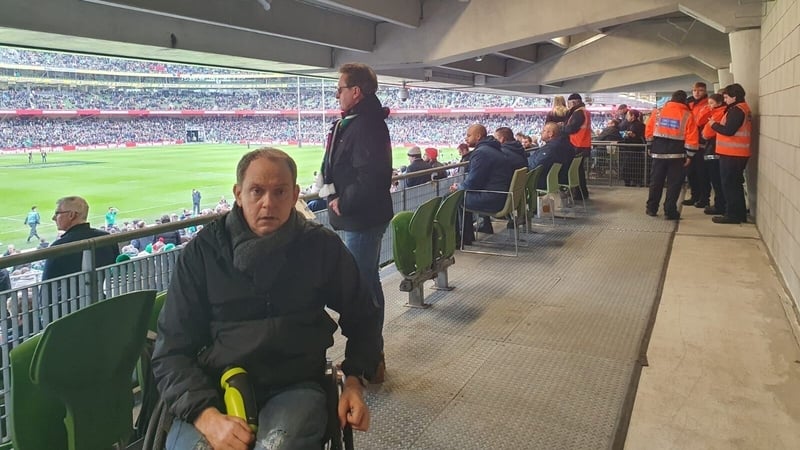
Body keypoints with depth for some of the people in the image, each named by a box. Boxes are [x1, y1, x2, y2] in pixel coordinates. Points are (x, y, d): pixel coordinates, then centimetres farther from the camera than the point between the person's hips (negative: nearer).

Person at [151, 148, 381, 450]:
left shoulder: (322, 246, 2)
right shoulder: (203, 251, 0)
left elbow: (362, 316, 16)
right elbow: (172, 349, -1)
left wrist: (354, 380, 1)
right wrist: (205, 415, -17)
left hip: (294, 385, 0)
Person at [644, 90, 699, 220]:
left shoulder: (658, 112, 3)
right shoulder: (687, 115, -4)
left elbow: (648, 131, 6)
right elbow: (691, 138, -7)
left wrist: (652, 144, 18)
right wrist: (689, 155, 0)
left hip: (659, 152, 3)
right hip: (677, 154, -2)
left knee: (656, 181, 12)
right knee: (674, 183, 3)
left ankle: (651, 208, 18)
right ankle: (670, 211, 1)